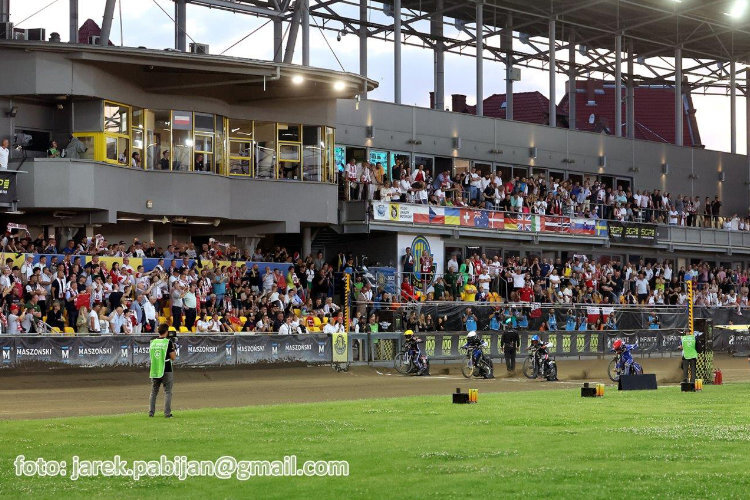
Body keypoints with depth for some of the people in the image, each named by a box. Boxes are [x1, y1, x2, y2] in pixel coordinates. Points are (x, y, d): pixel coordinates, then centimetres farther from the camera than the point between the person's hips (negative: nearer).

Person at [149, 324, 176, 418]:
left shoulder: (152, 342, 5)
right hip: (166, 370, -4)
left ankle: (151, 412, 10)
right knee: (167, 392, 2)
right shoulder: (168, 342, -9)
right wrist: (174, 348, 7)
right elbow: (173, 357, -9)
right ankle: (167, 413, -2)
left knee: (154, 392, 13)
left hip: (154, 370, 4)